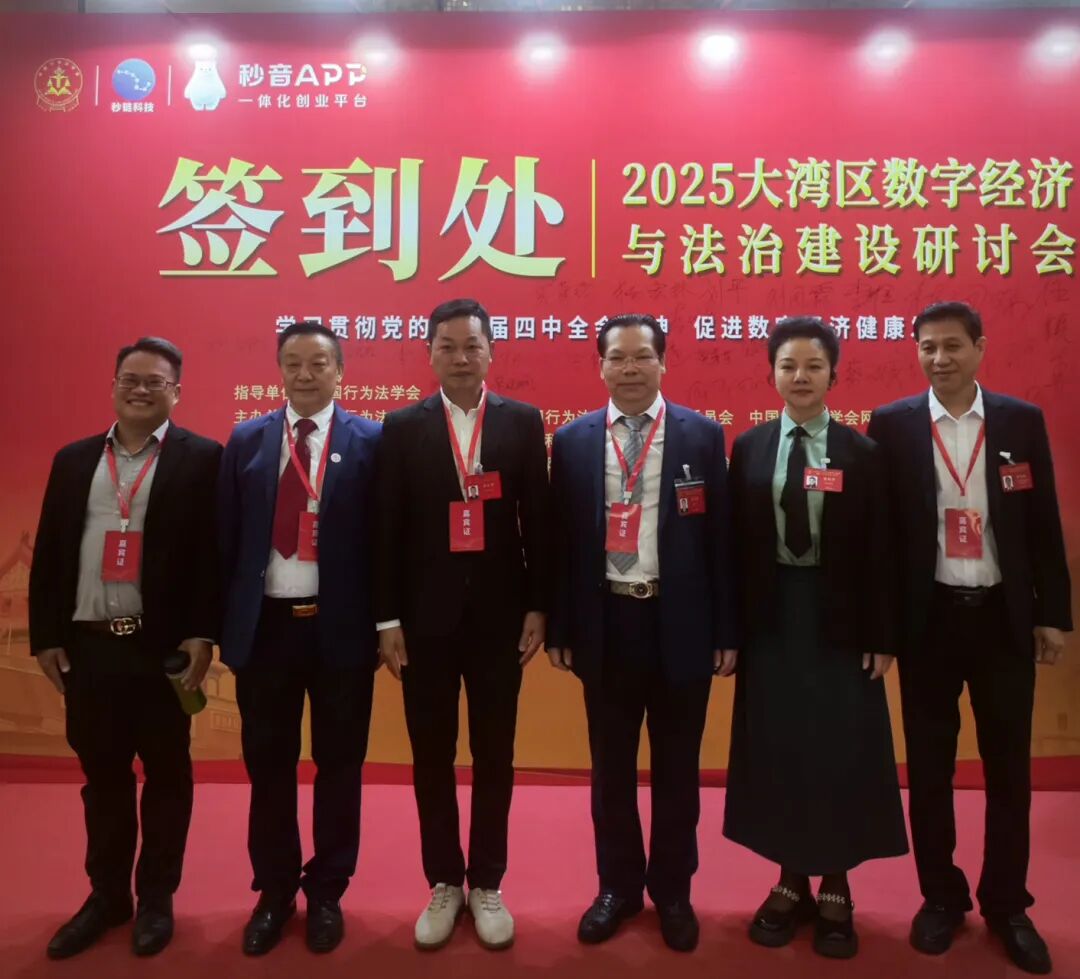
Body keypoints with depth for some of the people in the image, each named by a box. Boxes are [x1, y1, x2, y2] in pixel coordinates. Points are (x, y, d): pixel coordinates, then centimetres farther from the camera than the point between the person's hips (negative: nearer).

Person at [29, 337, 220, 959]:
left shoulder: (201, 459, -3)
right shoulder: (74, 460, 11)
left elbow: (214, 551, -8)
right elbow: (49, 552, 11)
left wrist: (203, 633, -13)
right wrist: (45, 635, 6)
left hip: (164, 644, -4)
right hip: (87, 645, 4)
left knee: (166, 774, 9)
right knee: (102, 775, 16)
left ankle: (157, 898, 27)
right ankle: (107, 895, 33)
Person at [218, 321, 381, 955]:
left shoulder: (369, 442, -2)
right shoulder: (246, 441, 6)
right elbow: (228, 538, 5)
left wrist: (385, 622, -6)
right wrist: (225, 623, 1)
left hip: (341, 627, -2)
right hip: (264, 626, 2)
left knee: (338, 764, 12)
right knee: (268, 766, 15)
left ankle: (327, 892, 32)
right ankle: (275, 890, 35)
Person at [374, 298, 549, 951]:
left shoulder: (522, 422, 2)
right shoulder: (403, 427, 2)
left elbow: (538, 521, 1)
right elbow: (389, 530, 0)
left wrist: (538, 607, -3)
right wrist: (389, 619, -3)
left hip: (499, 612, 0)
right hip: (426, 615, 0)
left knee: (494, 755, 11)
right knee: (433, 756, 11)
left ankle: (488, 884, 29)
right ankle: (444, 882, 30)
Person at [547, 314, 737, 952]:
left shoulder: (703, 435, -1)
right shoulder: (573, 440, 2)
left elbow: (719, 536, -1)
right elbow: (562, 539, 3)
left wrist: (727, 630, -3)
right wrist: (560, 627, 1)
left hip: (680, 623, -1)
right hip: (606, 623, 1)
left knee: (677, 768, 14)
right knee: (612, 768, 15)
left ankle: (673, 890, 35)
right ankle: (618, 886, 36)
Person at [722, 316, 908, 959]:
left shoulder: (862, 454, -1)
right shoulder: (749, 448, 3)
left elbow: (878, 552, -1)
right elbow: (736, 545, 1)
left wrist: (883, 637, -4)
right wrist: (732, 627, -2)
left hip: (840, 620, -1)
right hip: (771, 618, 2)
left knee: (842, 751, 6)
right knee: (776, 749, 9)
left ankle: (835, 889, 26)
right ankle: (791, 882, 27)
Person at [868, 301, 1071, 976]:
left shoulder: (1022, 421, 2)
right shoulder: (892, 425, -3)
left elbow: (1044, 524, 4)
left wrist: (1054, 613, 2)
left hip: (1004, 615, 1)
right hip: (929, 617, -1)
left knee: (1009, 766, 12)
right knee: (929, 766, 10)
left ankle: (1007, 904, 30)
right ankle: (941, 896, 29)